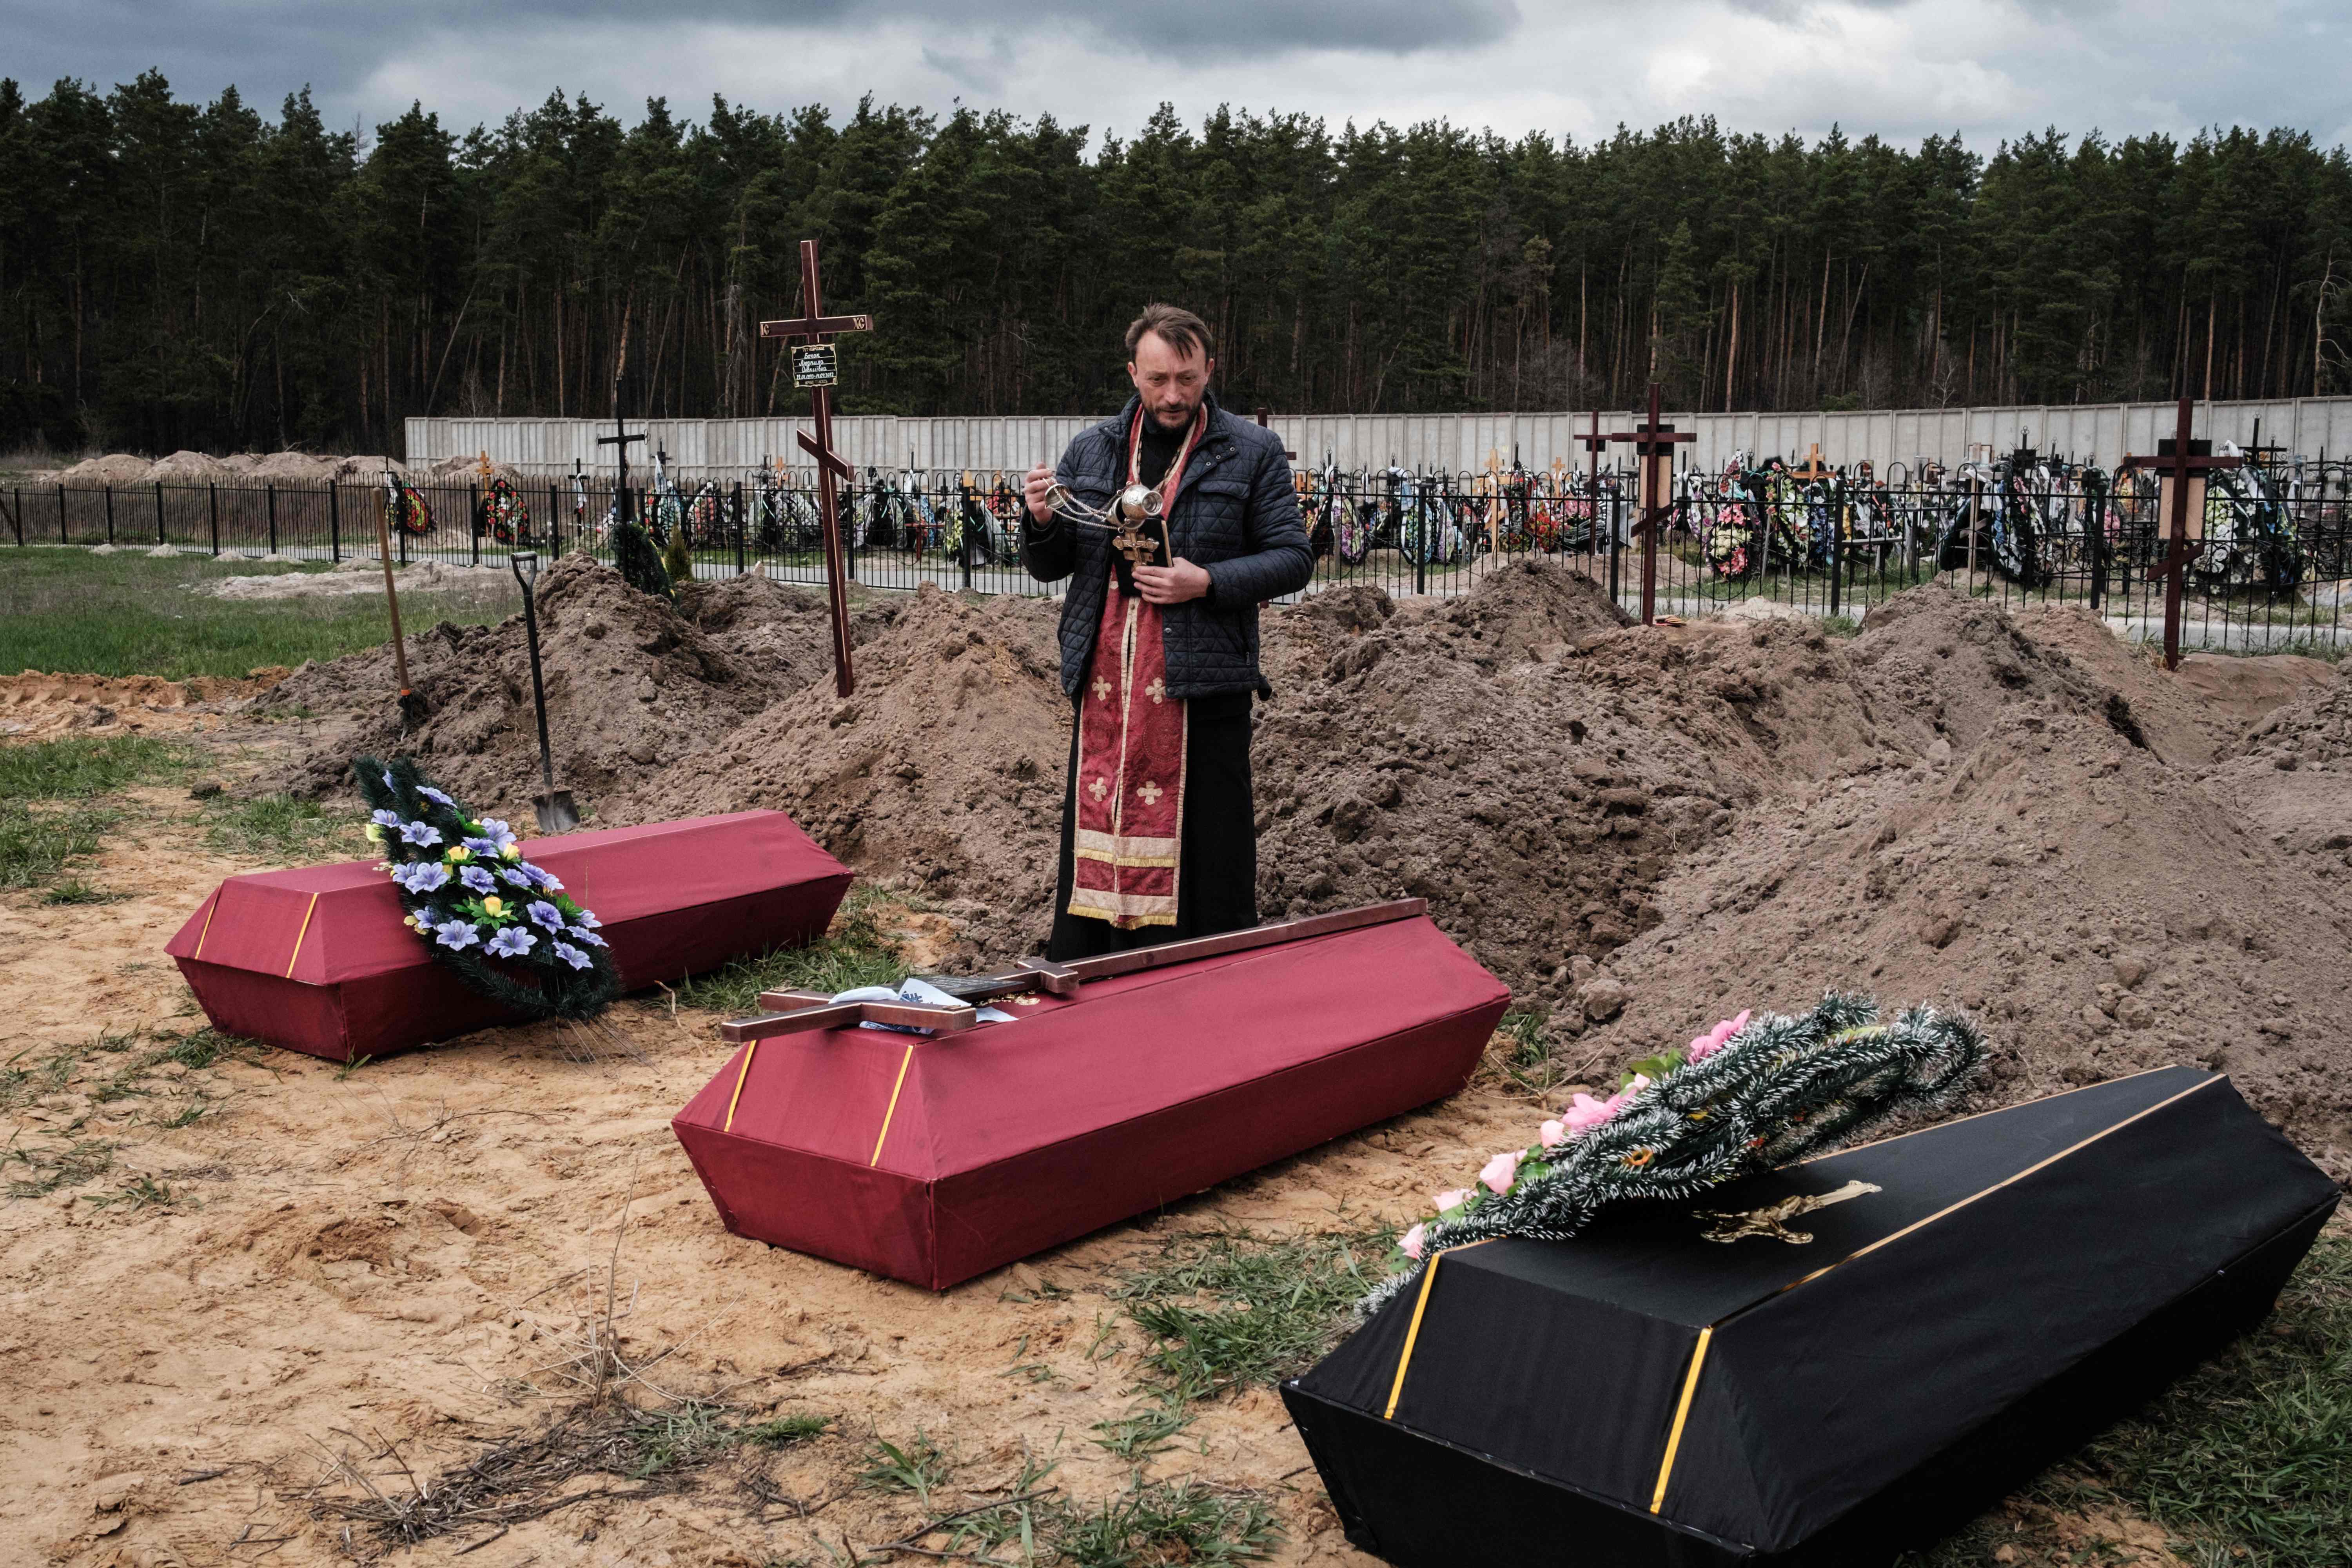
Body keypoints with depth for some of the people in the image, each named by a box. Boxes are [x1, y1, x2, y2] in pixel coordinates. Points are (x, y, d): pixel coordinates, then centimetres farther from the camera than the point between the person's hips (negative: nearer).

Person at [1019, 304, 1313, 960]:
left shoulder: (1253, 453, 3)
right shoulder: (1090, 450, 13)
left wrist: (1208, 583, -13)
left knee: (1206, 854, 0)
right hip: (1104, 686, 3)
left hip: (1202, 685, -3)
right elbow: (1048, 567, 18)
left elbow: (1293, 559, 1)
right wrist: (1041, 522, -5)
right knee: (1096, 837, 9)